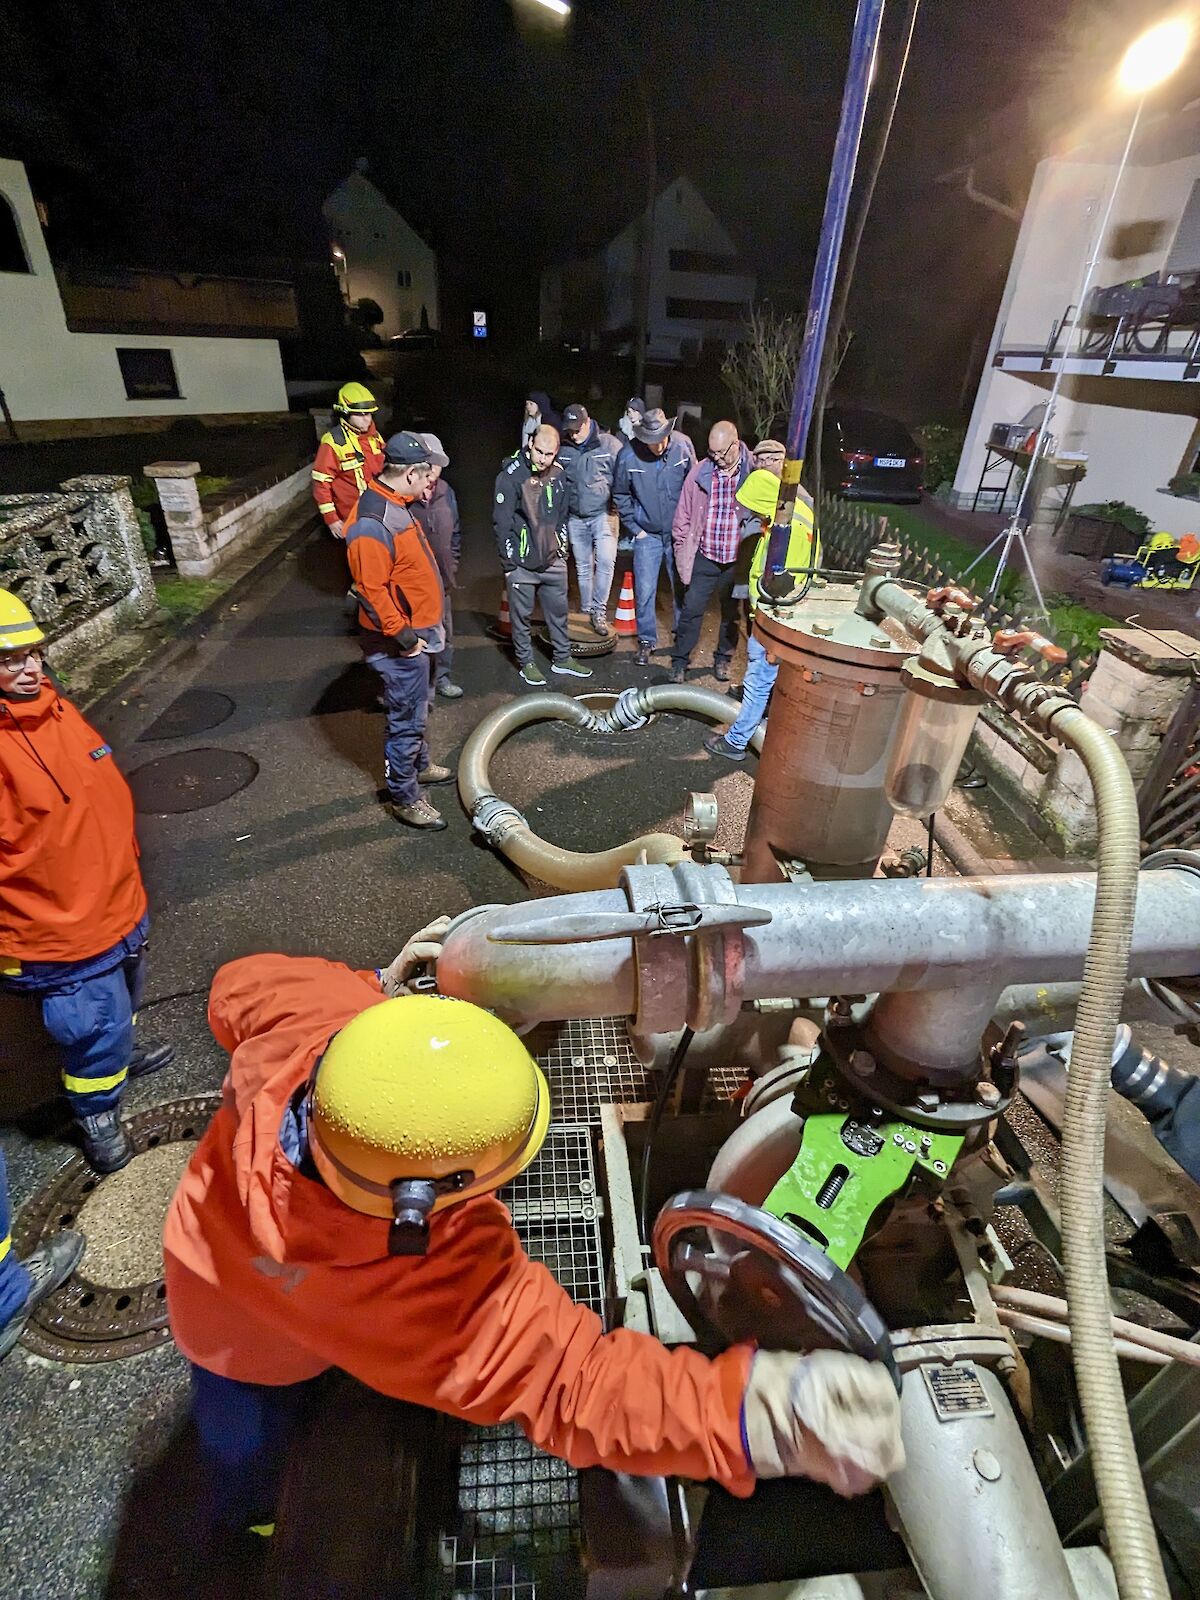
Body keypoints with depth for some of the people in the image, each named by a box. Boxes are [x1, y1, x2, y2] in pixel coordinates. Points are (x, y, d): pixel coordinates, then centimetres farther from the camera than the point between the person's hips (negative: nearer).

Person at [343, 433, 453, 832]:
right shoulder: (372, 523, -26)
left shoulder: (393, 504, 8)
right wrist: (401, 635, -21)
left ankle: (418, 766, 44)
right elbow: (371, 590, -27)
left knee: (415, 709, 25)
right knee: (407, 719, 1)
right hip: (400, 642, -10)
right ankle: (404, 797, 14)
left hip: (414, 630, 10)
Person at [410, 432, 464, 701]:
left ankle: (441, 678, 38)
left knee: (445, 633, 18)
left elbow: (455, 532, 12)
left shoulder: (446, 493, -1)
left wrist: (452, 566, 10)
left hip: (441, 579, 6)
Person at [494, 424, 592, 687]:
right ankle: (526, 663, 20)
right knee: (521, 615, 6)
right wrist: (509, 563, -11)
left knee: (558, 611, 14)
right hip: (522, 564, -5)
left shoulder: (559, 475, 4)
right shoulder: (511, 476, -12)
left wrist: (562, 548, 13)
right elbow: (502, 522, -11)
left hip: (553, 560, 5)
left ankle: (562, 659, 29)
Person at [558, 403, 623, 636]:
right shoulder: (563, 449, 0)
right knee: (583, 568, 10)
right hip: (575, 518, 3)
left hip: (602, 514, -3)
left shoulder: (609, 444, -7)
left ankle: (599, 611, -5)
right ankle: (586, 612, 23)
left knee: (605, 561, -16)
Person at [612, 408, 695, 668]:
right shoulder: (628, 455, -14)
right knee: (644, 590, -2)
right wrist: (634, 528, -1)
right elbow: (620, 495, 0)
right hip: (647, 533, -1)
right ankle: (646, 640, 13)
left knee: (682, 586, 10)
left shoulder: (683, 445, -12)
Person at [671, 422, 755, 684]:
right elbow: (684, 513, 5)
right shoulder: (700, 471, -2)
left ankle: (723, 659, 32)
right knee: (692, 610, 2)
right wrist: (681, 546, 3)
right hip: (704, 557, 0)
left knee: (731, 612, 15)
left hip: (738, 560, 0)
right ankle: (679, 661, 15)